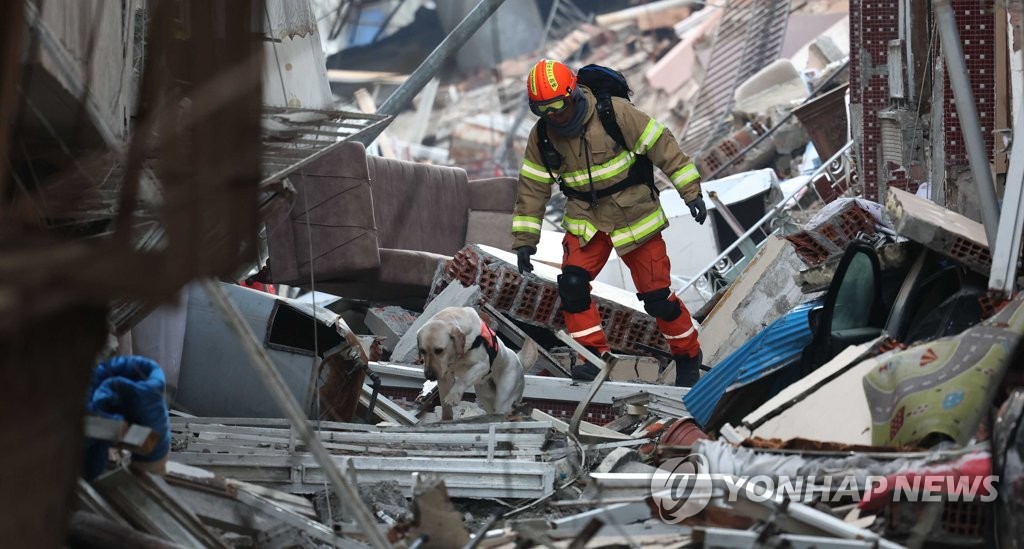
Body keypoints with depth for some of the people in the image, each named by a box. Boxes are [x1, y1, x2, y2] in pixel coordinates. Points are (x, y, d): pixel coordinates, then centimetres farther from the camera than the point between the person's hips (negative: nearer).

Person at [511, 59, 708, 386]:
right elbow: (532, 188, 4)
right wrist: (524, 240, 3)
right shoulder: (541, 137, -5)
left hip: (634, 217, -4)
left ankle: (688, 356, 21)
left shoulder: (615, 113, -19)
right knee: (572, 283, -17)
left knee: (657, 295, -1)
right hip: (586, 220, 4)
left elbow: (661, 146, -13)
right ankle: (595, 356, -4)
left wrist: (690, 191, -13)